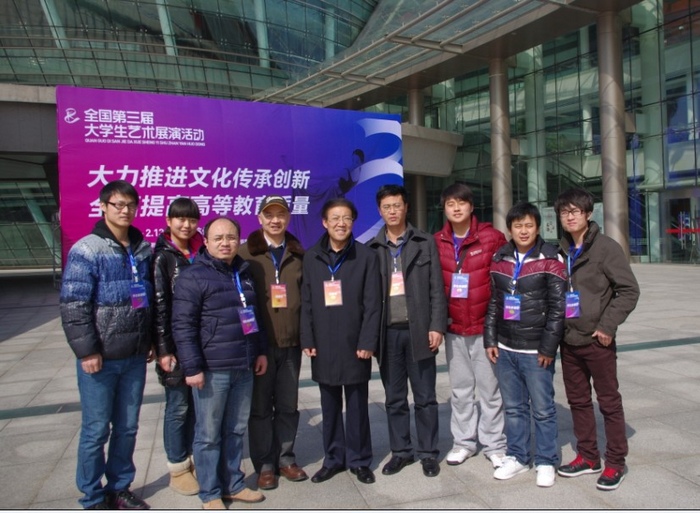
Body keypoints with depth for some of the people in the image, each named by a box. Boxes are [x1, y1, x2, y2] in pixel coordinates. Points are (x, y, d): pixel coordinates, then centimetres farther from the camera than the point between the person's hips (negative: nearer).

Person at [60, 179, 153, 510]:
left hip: (135, 357, 5)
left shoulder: (144, 250, 8)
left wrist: (152, 342, 13)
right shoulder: (86, 250, -8)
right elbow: (73, 305, -12)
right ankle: (93, 499, 24)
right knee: (96, 431, 6)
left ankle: (119, 488, 32)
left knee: (127, 428, 14)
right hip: (101, 358, -5)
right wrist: (87, 351, -14)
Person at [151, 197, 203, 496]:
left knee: (196, 404, 13)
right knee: (178, 407, 5)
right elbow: (159, 305, -11)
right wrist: (163, 349, -14)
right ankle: (178, 468, 20)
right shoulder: (163, 257, -7)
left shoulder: (201, 253, 7)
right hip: (176, 344, -5)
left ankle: (192, 458, 29)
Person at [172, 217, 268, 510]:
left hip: (244, 368, 6)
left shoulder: (245, 273, 13)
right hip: (212, 370, -6)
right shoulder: (193, 277, -9)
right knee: (208, 434, 6)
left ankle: (233, 484, 30)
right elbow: (183, 326, -13)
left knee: (236, 431, 16)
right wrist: (192, 367, -16)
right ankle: (210, 493, 21)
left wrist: (261, 351, 16)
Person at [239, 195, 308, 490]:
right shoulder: (246, 253, -1)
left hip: (291, 343, 3)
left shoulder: (298, 254, 8)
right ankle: (264, 464, 21)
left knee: (288, 405, 12)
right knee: (260, 406, 7)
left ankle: (285, 457, 28)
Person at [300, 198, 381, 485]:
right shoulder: (312, 257, 5)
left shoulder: (366, 256, -2)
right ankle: (333, 458, 26)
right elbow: (306, 302, 5)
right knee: (329, 405, 12)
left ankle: (359, 459, 23)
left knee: (357, 405, 8)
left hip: (354, 344, -2)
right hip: (323, 346, 2)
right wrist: (307, 340, -1)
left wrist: (367, 342, -11)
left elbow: (372, 303, -5)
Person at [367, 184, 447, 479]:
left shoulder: (425, 243, 4)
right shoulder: (373, 249, 6)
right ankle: (401, 451, 25)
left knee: (425, 396, 8)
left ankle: (428, 453, 21)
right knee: (394, 397, 11)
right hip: (387, 332, 2)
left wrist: (436, 326, -7)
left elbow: (436, 288, 0)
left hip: (418, 330, -1)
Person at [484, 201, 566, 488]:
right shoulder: (499, 259, 8)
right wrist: (490, 339, 6)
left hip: (536, 351, -4)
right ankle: (517, 457, 29)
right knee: (513, 407, 15)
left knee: (543, 409, 5)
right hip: (504, 349, 5)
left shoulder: (550, 260, -6)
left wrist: (548, 347, -11)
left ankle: (546, 462, 22)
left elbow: (557, 307, -8)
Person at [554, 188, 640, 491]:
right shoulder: (560, 251, 7)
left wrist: (607, 325, -15)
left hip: (597, 341, -6)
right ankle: (587, 456, 29)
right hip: (569, 340, 6)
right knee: (578, 401, 15)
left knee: (609, 401, 6)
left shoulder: (606, 248, -8)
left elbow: (629, 290, -10)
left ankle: (615, 463, 19)